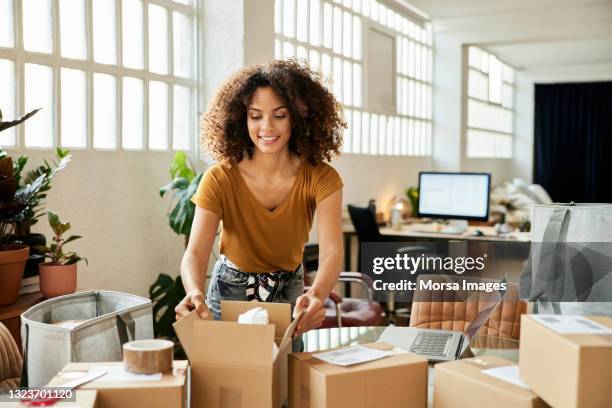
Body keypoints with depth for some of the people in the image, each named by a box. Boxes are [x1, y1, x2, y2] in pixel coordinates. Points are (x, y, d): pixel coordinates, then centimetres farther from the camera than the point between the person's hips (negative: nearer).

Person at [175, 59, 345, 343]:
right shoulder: (220, 179, -22)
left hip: (290, 294, 2)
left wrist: (316, 295, -53)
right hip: (231, 293, -1)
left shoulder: (320, 178, -20)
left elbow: (331, 251, -32)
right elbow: (196, 252, -31)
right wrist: (195, 292, -54)